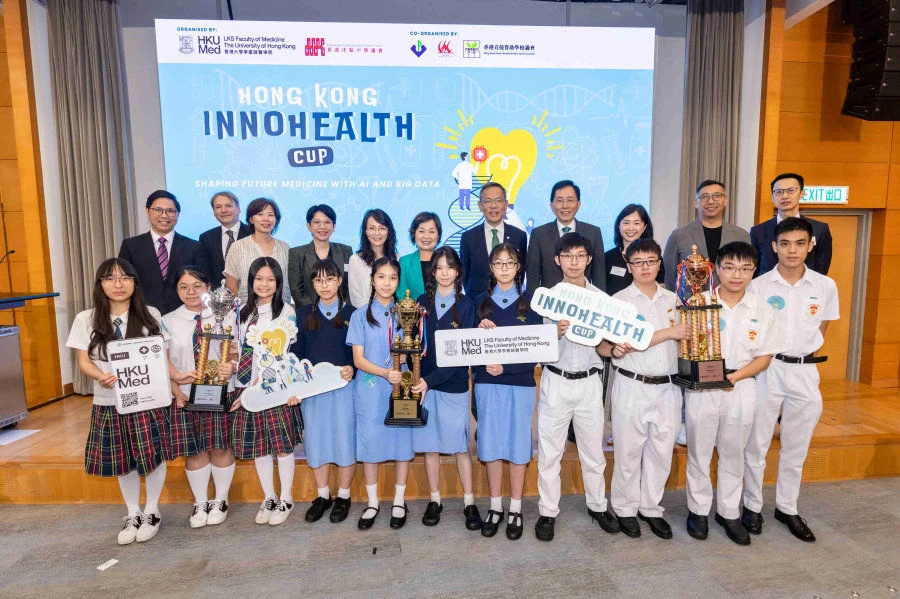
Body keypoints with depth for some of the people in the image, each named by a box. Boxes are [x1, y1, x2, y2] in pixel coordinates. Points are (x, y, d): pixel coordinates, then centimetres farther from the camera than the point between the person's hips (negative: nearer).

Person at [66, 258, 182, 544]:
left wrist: (177, 376, -13)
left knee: (153, 456, 3)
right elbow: (84, 361, 1)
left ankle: (152, 511, 26)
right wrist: (101, 377, -20)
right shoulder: (86, 319, 1)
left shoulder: (150, 315, 0)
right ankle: (133, 514, 32)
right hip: (109, 402, 1)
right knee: (123, 460, 12)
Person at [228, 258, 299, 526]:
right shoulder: (243, 312, 12)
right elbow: (238, 348, 14)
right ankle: (269, 497, 28)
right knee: (257, 445, 11)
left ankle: (285, 499, 19)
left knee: (282, 443, 2)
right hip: (245, 387, 5)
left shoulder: (286, 312, -5)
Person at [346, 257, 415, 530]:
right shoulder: (361, 315, 2)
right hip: (370, 388, -1)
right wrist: (385, 373, -19)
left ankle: (399, 501, 23)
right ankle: (372, 502, 24)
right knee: (370, 442, 5)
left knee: (403, 440, 6)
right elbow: (358, 359, -3)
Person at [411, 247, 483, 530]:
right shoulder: (422, 302, 7)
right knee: (430, 444, 9)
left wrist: (430, 380, -16)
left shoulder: (466, 305, -2)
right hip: (424, 382, 2)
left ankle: (469, 503, 19)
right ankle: (434, 501, 25)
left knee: (460, 445, 5)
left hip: (454, 384, -2)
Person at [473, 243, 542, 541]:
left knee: (518, 444, 6)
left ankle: (515, 509, 21)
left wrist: (506, 367, -15)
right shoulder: (481, 302, 6)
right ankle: (495, 507, 23)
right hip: (487, 382, 1)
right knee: (491, 443, 7)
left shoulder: (529, 302, 1)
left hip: (520, 382, -1)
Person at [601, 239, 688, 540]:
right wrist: (667, 334, -16)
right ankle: (625, 509, 25)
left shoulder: (673, 300, 10)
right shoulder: (619, 300, -4)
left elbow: (681, 342, 17)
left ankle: (651, 508, 29)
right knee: (629, 452, 6)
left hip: (667, 387, 4)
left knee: (661, 451, 12)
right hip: (632, 387, -4)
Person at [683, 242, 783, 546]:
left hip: (741, 389, 2)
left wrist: (734, 376, -14)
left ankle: (728, 513, 32)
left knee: (733, 454, 15)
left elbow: (764, 357, 1)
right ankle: (698, 510, 27)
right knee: (699, 453, 10)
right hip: (701, 388, -1)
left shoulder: (762, 310, 1)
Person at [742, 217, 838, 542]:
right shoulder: (759, 286, -7)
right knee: (756, 444, 7)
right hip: (766, 370, -2)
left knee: (796, 448, 14)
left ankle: (787, 508, 30)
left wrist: (804, 355, 7)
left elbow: (821, 328, 13)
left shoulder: (825, 286, 0)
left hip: (805, 372, 3)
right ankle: (752, 506, 23)